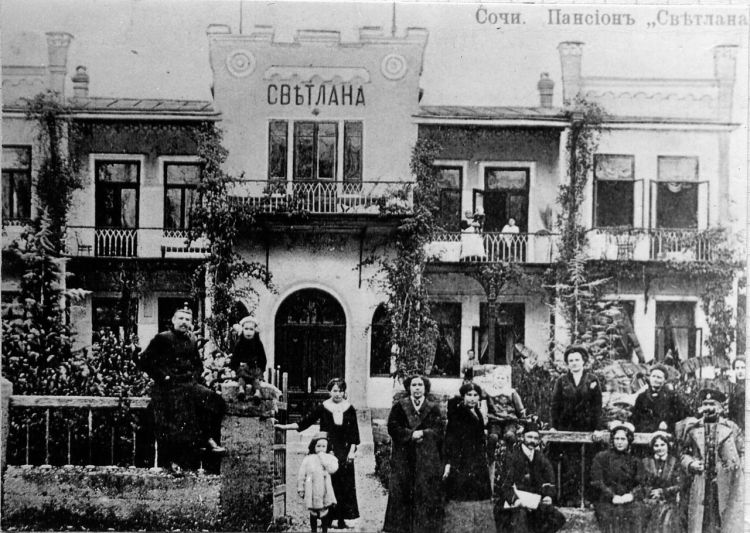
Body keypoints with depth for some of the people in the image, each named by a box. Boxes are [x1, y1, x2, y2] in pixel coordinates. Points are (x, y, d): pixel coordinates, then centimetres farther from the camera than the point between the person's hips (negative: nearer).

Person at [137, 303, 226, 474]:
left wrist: (196, 377, 11)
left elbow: (198, 364, 30)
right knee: (172, 425, -9)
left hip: (190, 385, 6)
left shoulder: (192, 341, 15)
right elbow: (144, 360, -7)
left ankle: (210, 439, -7)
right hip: (168, 388, -5)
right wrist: (162, 376, -11)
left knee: (215, 401, -13)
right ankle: (173, 461, 4)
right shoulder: (162, 338, -3)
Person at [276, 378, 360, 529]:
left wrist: (352, 450, -4)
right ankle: (327, 518, 2)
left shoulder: (349, 409, 3)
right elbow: (304, 423, 1)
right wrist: (285, 427, -5)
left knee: (344, 485, 0)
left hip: (344, 452, 1)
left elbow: (354, 433, 4)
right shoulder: (322, 408, 0)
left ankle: (341, 519, 6)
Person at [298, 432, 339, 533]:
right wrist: (301, 489, 3)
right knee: (313, 514, 12)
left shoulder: (330, 458, 0)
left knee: (324, 514, 7)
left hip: (326, 493, 0)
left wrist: (323, 457, -17)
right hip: (312, 493, 0)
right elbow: (301, 475, 3)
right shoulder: (308, 459, -1)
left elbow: (332, 469, -21)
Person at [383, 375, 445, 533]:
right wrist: (411, 434, -15)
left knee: (427, 494, -1)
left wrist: (422, 433, -15)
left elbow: (438, 431, -1)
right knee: (401, 493, -2)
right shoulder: (399, 406, 6)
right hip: (403, 459, 0)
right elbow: (393, 428, -5)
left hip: (427, 459, 1)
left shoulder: (433, 408, 9)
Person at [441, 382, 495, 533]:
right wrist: (448, 463, -21)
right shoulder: (456, 413, -8)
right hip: (461, 465, -8)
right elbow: (450, 440, -14)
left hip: (478, 466, 8)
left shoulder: (477, 414, 14)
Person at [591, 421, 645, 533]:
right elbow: (597, 482, -1)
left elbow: (640, 484, 9)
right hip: (608, 508, -2)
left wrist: (632, 494, -11)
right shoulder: (601, 458, 6)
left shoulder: (635, 462, 14)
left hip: (631, 508, 2)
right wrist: (612, 496, -12)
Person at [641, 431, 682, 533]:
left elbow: (679, 485, -2)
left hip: (669, 506, -1)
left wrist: (662, 492, -10)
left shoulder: (674, 462, 2)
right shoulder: (646, 462, 5)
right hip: (651, 506, 1)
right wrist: (652, 493, -11)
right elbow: (642, 484, 4)